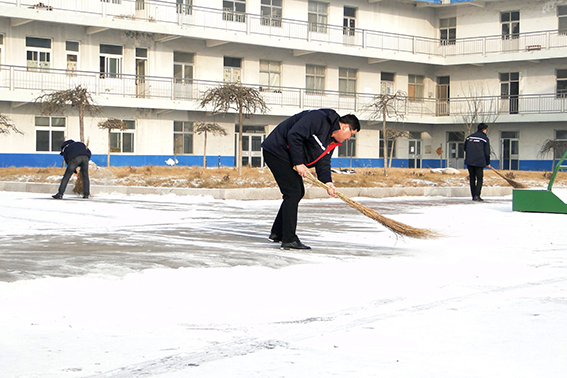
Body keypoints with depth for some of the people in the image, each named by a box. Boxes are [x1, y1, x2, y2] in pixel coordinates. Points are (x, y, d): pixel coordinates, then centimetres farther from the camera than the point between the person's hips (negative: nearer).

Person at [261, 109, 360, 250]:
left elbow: (323, 162, 5)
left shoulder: (332, 142, 10)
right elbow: (294, 135, -27)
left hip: (286, 156, 11)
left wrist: (327, 182, -14)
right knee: (293, 192, -13)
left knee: (298, 192, 15)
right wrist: (298, 163, -24)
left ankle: (277, 233, 26)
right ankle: (289, 240, -11)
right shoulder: (319, 118, -20)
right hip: (277, 150, -11)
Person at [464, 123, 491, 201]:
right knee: (479, 179, 3)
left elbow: (465, 149, 20)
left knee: (472, 179, 12)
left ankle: (473, 196, 12)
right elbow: (487, 152, 0)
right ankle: (477, 195, -9)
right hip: (479, 162, -4)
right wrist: (488, 163, 12)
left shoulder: (469, 137, 12)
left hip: (469, 161, 4)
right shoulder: (485, 138, -1)